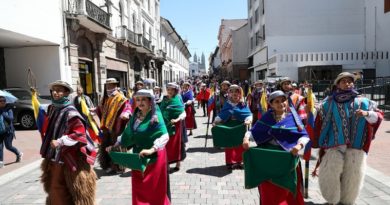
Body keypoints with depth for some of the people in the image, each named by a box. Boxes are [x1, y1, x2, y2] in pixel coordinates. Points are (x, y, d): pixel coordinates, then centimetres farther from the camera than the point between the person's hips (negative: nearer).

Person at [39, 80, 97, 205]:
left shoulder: (70, 112, -19)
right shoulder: (52, 108, 5)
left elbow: (80, 133, -24)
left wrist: (60, 142, -25)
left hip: (67, 157, -8)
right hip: (54, 155, 8)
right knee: (56, 189, 18)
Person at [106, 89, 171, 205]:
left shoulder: (155, 116, -17)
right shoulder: (136, 115, 3)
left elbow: (165, 136, -28)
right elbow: (128, 133, 13)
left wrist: (151, 150, -39)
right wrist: (115, 145, 7)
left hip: (153, 157, -6)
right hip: (138, 157, 6)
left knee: (154, 189, 9)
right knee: (139, 188, 15)